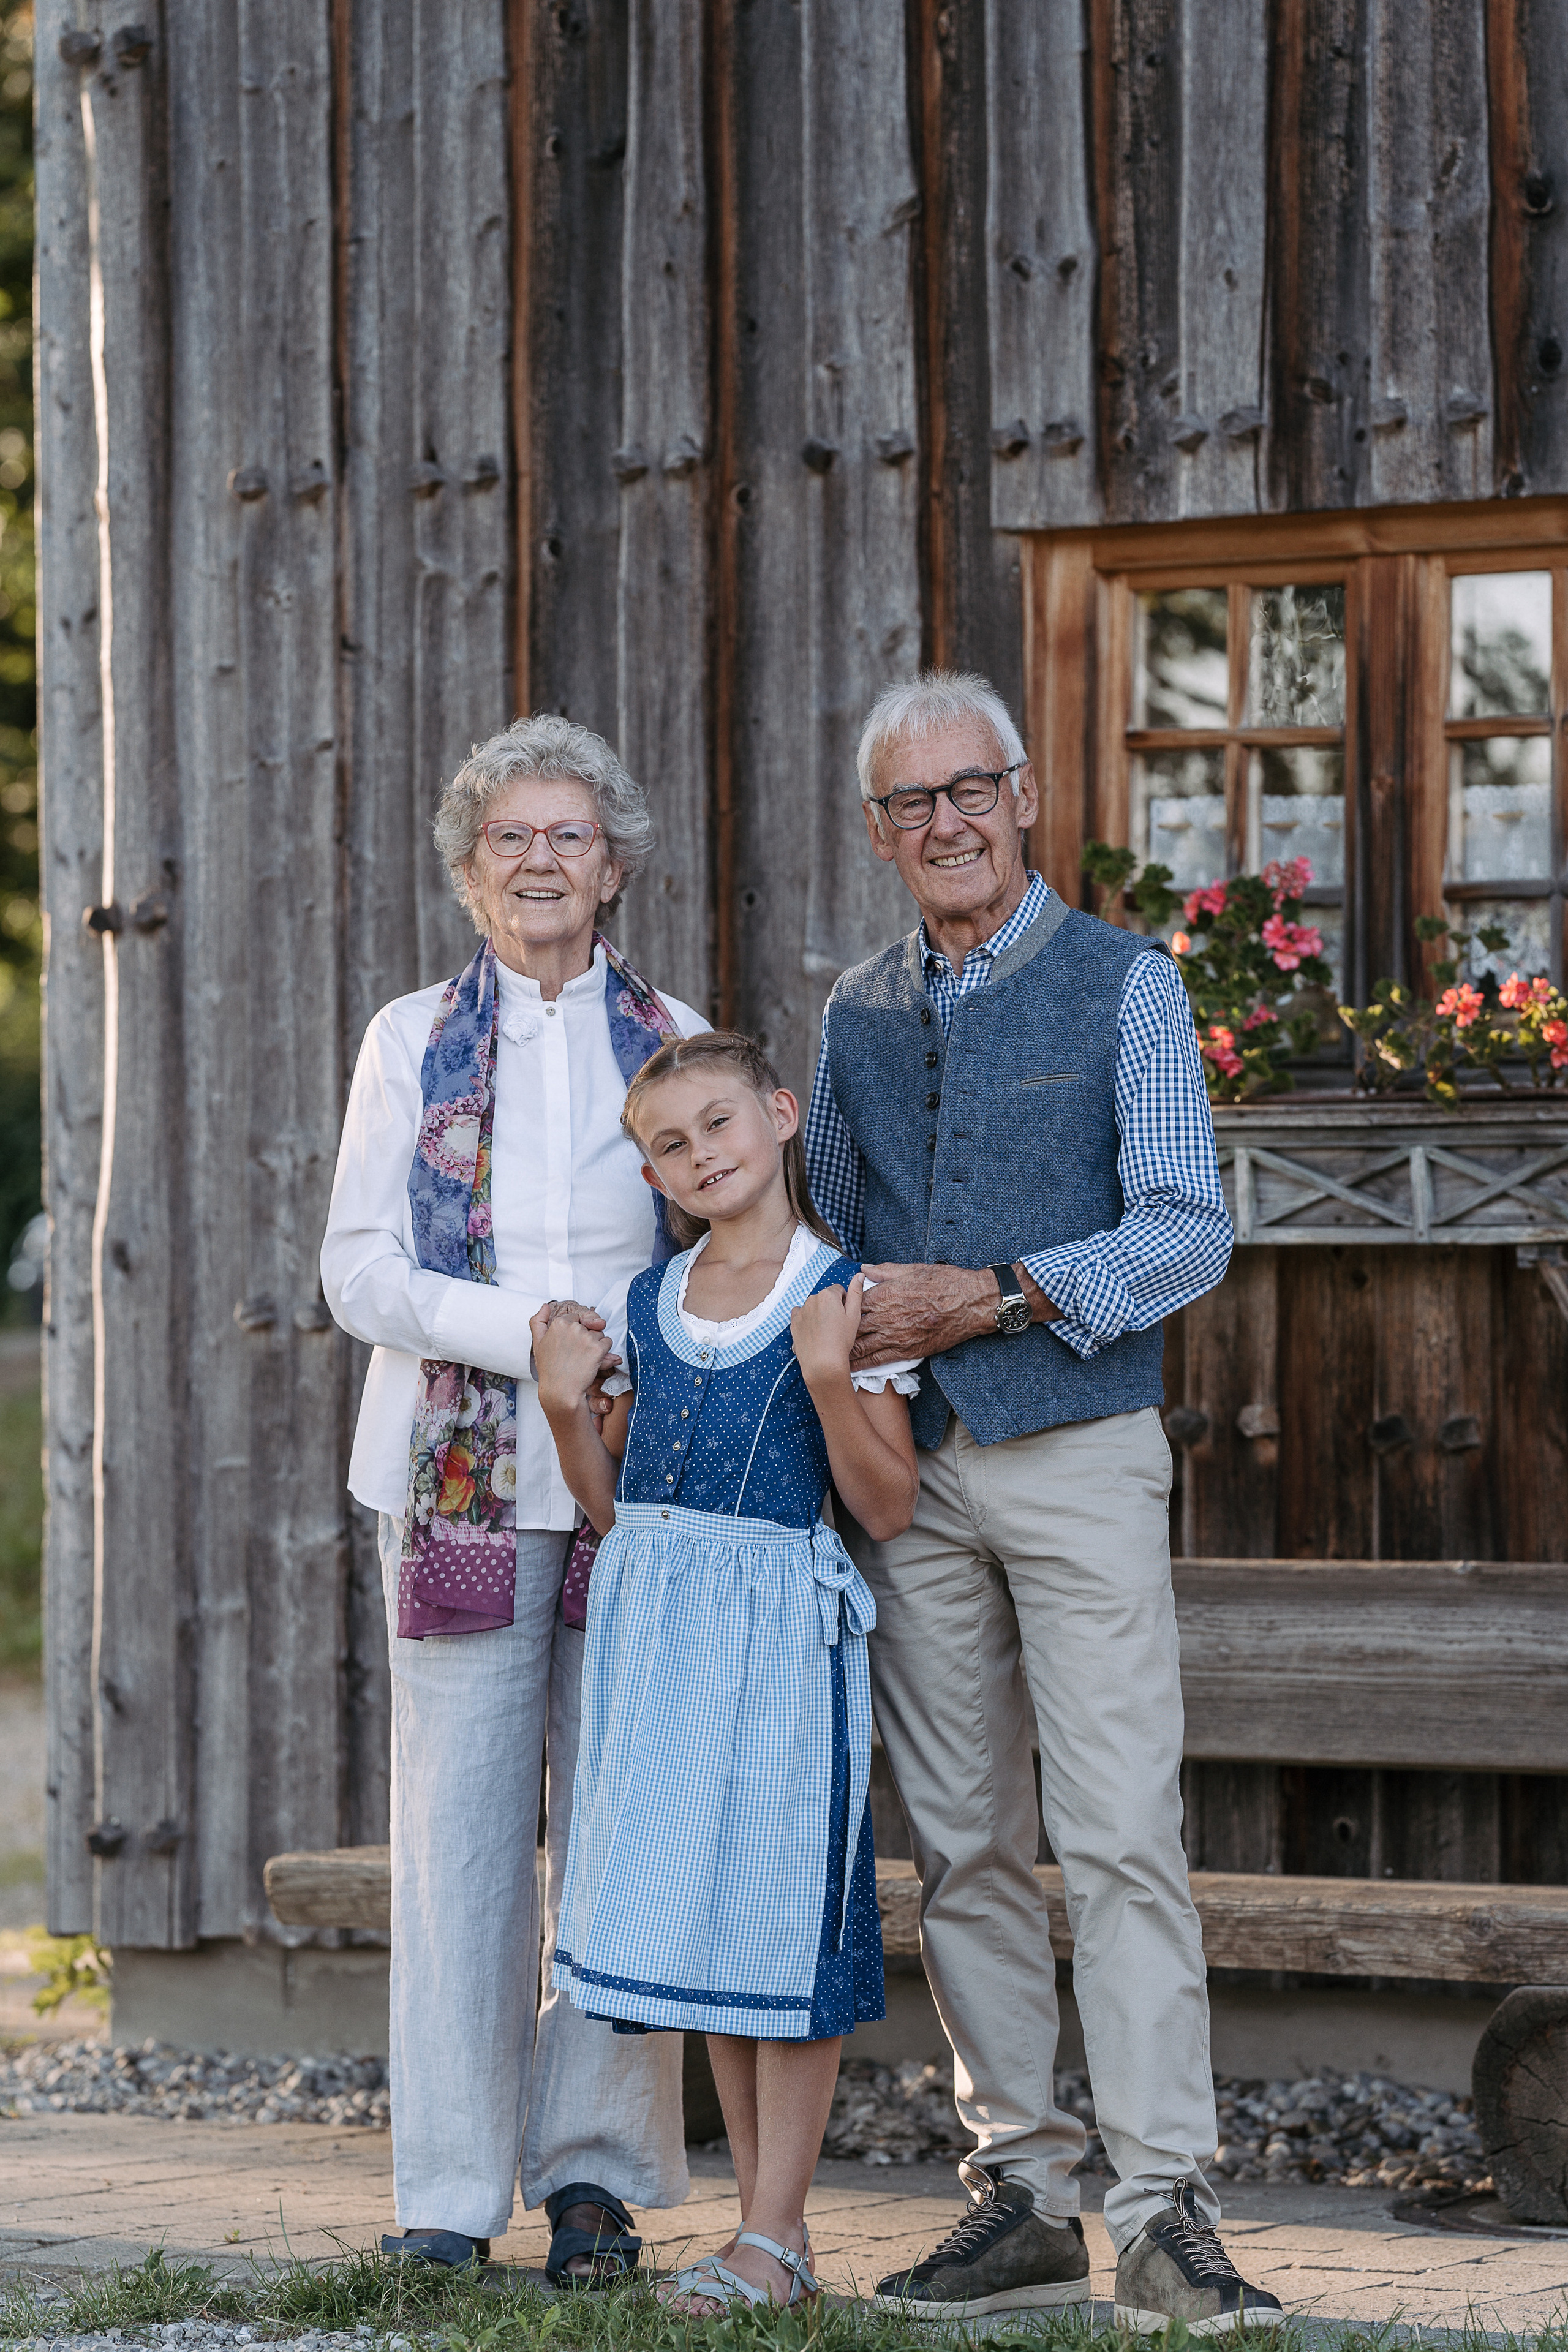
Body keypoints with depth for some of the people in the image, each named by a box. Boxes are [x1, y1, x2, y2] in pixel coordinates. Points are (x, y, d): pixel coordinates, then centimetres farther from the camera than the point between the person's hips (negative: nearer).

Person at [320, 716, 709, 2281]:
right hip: (462, 1479, -1)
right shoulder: (414, 1042, 10)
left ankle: (597, 2173, 3)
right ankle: (449, 2193, -2)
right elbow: (359, 1271, 2)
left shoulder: (672, 1042, 11)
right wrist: (525, 1333, -12)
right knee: (461, 1819, -5)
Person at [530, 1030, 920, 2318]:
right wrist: (567, 1403, 0)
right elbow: (612, 1497, 15)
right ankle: (761, 2212, 17)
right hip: (654, 1620, 6)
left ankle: (777, 2235, 3)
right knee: (699, 1914, 9)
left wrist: (831, 1379, -19)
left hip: (780, 1626, -6)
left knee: (778, 1910, -3)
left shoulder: (845, 1295, -5)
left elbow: (888, 1508, -8)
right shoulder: (649, 1304, 11)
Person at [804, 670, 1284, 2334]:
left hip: (1079, 1457, -5)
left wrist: (999, 1295, -16)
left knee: (1120, 1835, -11)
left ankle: (1163, 2212, -12)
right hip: (910, 1474, 5)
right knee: (964, 1847, 5)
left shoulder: (1123, 984, 0)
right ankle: (1022, 2195, 10)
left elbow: (1189, 1233, -6)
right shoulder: (857, 1016, 14)